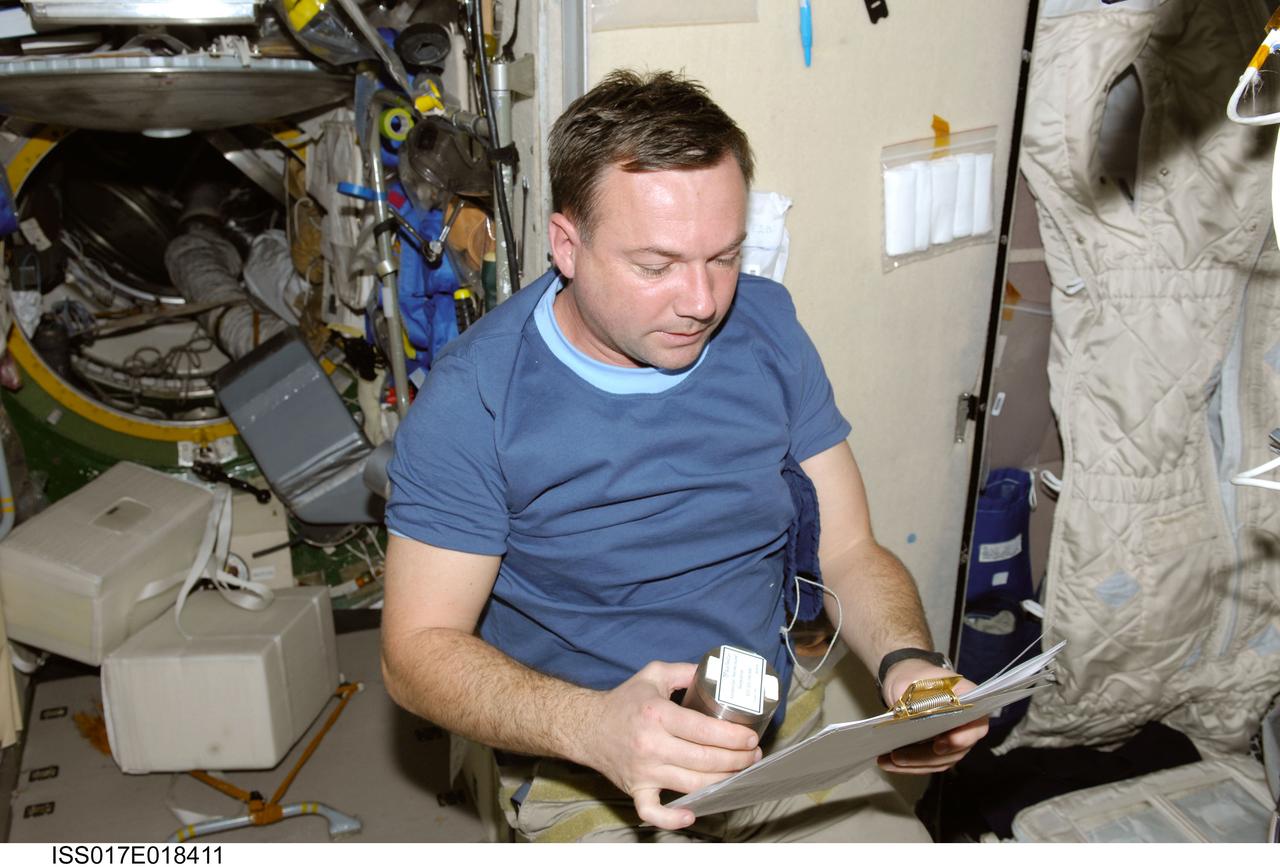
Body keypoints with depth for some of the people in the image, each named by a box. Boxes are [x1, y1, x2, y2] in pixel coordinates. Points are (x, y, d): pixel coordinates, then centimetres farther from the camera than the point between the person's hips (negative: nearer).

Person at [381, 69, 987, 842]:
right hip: (588, 778, -2)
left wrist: (908, 663, -19)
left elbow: (850, 550, 2)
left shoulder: (768, 328, -2)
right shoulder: (475, 399, -16)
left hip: (785, 729, 3)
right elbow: (419, 648, -12)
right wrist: (591, 725, -29)